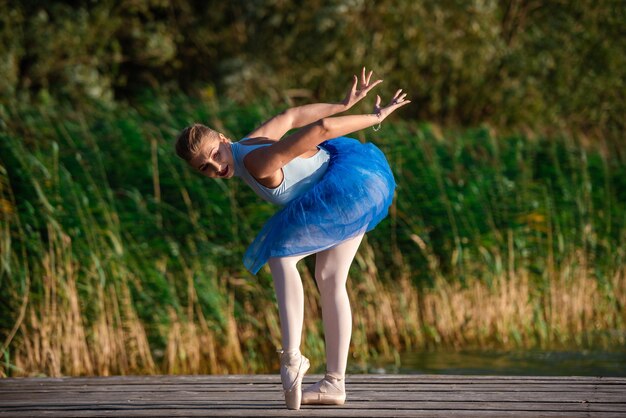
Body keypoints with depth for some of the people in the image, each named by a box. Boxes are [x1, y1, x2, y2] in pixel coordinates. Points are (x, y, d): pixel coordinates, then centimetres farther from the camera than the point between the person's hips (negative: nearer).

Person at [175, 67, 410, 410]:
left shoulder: (257, 162, -28)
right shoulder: (247, 144, -1)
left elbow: (319, 128, -32)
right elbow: (291, 117, 12)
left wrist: (375, 118, -20)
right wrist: (346, 104, 20)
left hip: (352, 179, -10)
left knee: (279, 256, -14)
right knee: (328, 279, 10)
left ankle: (291, 358, -23)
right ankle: (334, 382, 10)